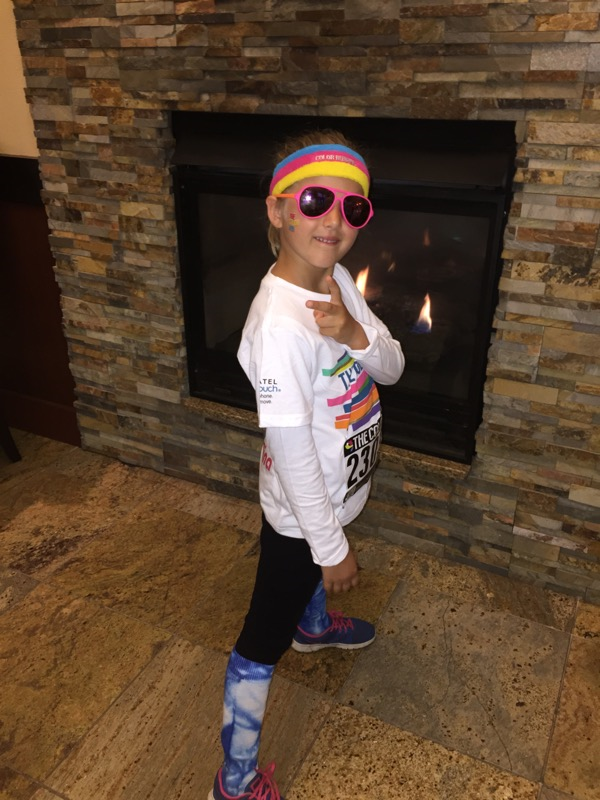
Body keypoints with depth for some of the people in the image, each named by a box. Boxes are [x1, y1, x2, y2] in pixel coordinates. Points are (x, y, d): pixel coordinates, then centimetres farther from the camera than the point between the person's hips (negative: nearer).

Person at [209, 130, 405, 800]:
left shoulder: (337, 279, -7)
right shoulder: (280, 324, -33)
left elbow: (392, 369, -4)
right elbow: (292, 451, -29)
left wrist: (355, 334, -26)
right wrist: (332, 546, -18)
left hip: (335, 493, 8)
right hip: (301, 510, -8)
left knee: (309, 568, 36)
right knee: (262, 641, 9)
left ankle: (313, 626, 68)